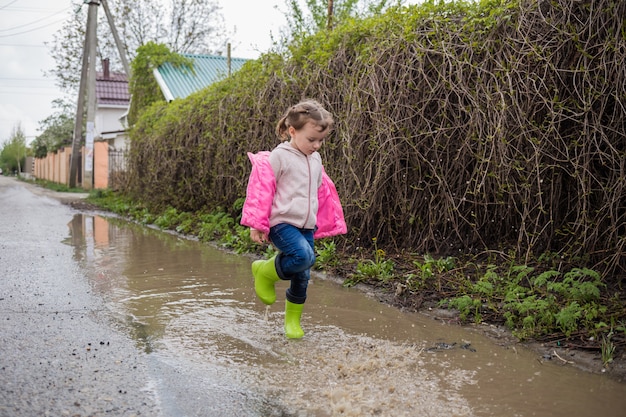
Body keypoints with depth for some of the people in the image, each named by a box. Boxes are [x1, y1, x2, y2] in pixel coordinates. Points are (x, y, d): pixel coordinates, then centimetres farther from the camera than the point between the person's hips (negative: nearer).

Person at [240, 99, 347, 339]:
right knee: (304, 256, -29)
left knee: (302, 276, 9)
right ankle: (265, 272, -3)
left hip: (306, 226, 7)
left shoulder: (315, 160, 12)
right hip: (281, 223, -7)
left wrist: (324, 226, 24)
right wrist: (257, 225, -13)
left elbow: (322, 193, 23)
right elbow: (262, 190, -10)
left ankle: (293, 320, 29)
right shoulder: (279, 157, -9)